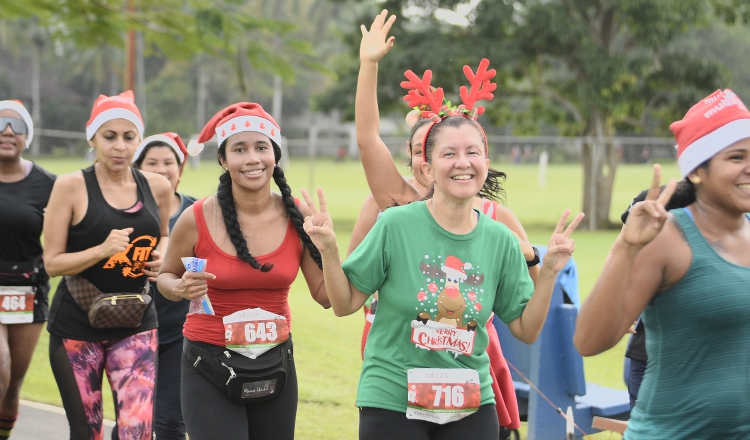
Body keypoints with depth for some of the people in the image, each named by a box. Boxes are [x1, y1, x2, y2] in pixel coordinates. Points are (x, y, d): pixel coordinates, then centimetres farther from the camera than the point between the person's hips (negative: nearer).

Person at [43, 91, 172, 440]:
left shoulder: (157, 187, 2)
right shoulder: (71, 187, -9)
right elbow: (53, 262, -9)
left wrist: (162, 256, 0)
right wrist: (103, 250, -25)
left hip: (136, 326, 2)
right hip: (76, 327, -2)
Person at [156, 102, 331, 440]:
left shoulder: (296, 219, -5)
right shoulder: (197, 219, -11)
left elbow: (325, 295, 1)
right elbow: (166, 276, 6)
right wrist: (181, 289, -16)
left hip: (276, 365, 3)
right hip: (210, 371, -3)